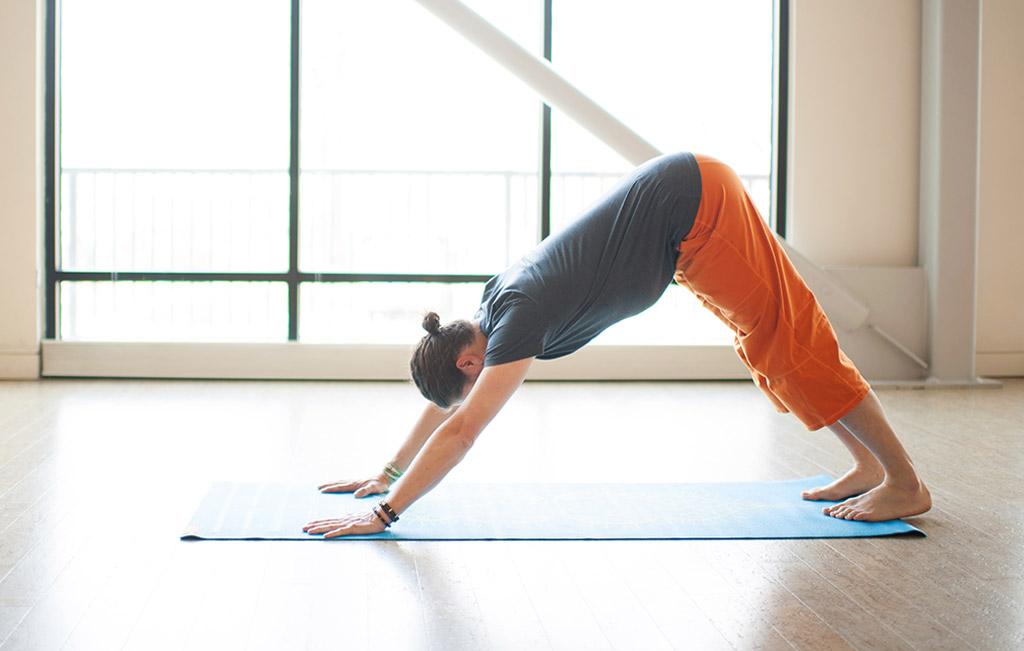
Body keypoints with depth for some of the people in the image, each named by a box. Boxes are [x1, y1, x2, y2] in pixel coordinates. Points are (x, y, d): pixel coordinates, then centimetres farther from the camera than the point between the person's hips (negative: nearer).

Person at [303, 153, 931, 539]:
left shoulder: (520, 317, -22)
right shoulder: (498, 302, 3)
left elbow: (461, 429, -27)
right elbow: (445, 403, 15)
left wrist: (385, 512, -25)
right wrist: (386, 474, 18)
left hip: (694, 205, -8)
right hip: (685, 207, 8)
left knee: (786, 342, -6)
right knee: (766, 344, 14)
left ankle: (905, 482, 2)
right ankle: (869, 464, 24)